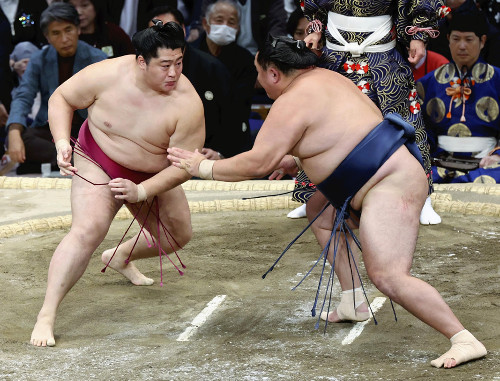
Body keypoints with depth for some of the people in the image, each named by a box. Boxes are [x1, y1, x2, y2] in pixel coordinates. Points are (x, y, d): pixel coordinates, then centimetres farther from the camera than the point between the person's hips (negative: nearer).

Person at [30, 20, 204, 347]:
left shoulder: (187, 103, -26)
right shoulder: (108, 75, -26)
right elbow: (62, 98, -10)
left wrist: (141, 192, -33)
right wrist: (62, 142, -25)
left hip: (154, 177, 4)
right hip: (99, 166, -3)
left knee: (178, 236, 16)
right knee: (88, 231, -25)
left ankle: (121, 258, 49)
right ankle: (46, 316, -26)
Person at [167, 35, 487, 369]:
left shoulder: (293, 101, -13)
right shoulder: (322, 78, 16)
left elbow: (257, 164, -16)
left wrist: (204, 168, -5)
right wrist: (295, 162, 24)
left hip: (392, 185, -11)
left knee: (387, 276, -21)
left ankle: (465, 340, -23)